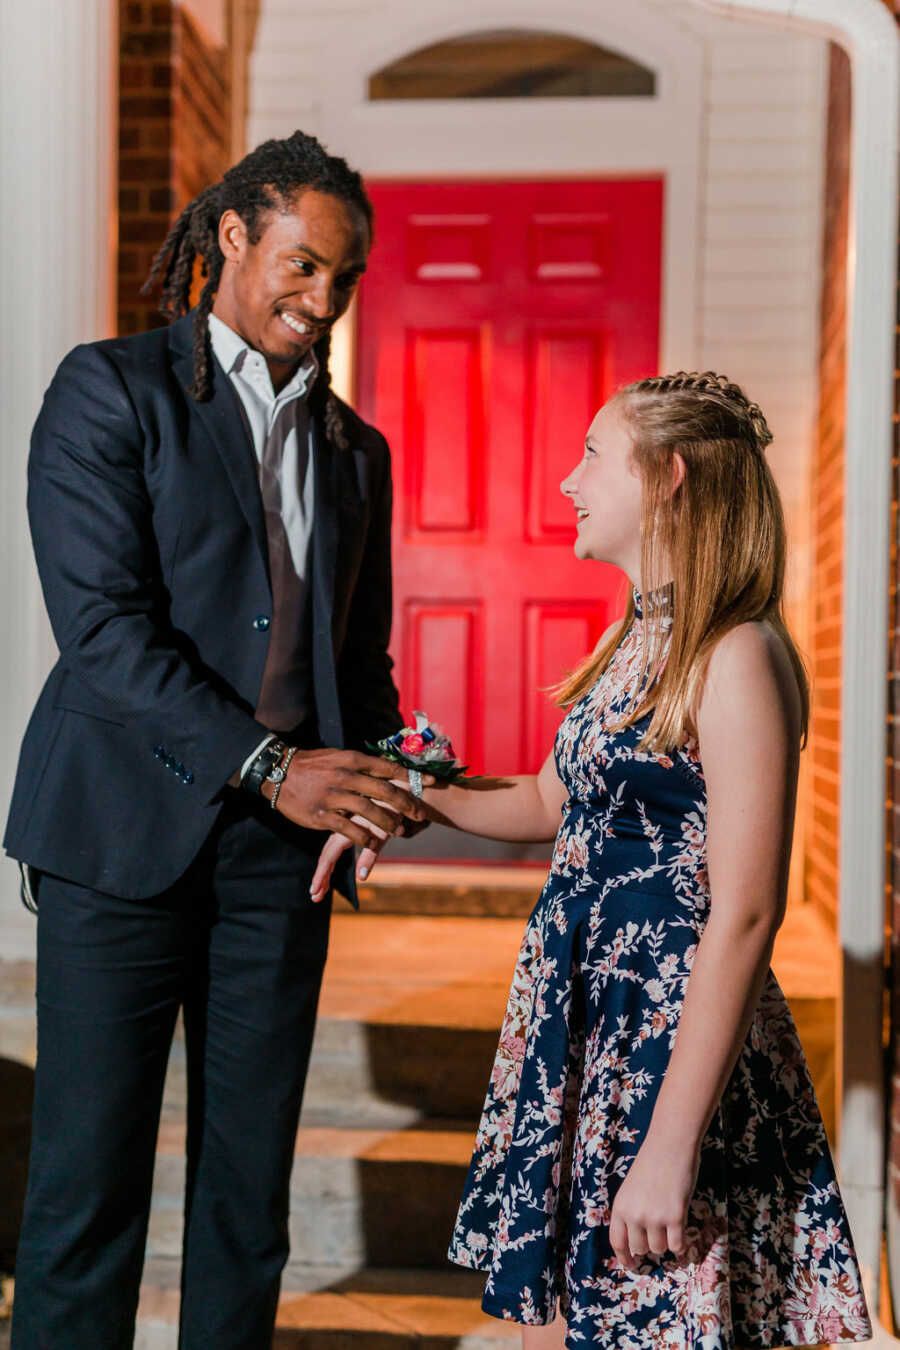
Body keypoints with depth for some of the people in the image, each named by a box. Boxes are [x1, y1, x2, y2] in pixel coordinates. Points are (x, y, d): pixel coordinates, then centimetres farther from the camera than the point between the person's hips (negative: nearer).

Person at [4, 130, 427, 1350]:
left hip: (281, 845, 5)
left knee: (251, 1178, 10)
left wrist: (387, 758, -2)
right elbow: (101, 625, -12)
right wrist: (267, 764, -19)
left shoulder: (357, 451, 16)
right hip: (129, 827, -4)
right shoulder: (110, 390, 0)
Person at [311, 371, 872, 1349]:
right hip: (576, 1025, 9)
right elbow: (553, 803, 24)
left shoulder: (735, 655, -17)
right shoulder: (634, 641, 11)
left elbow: (745, 916, -21)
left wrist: (671, 1148, -23)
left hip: (672, 1038, -8)